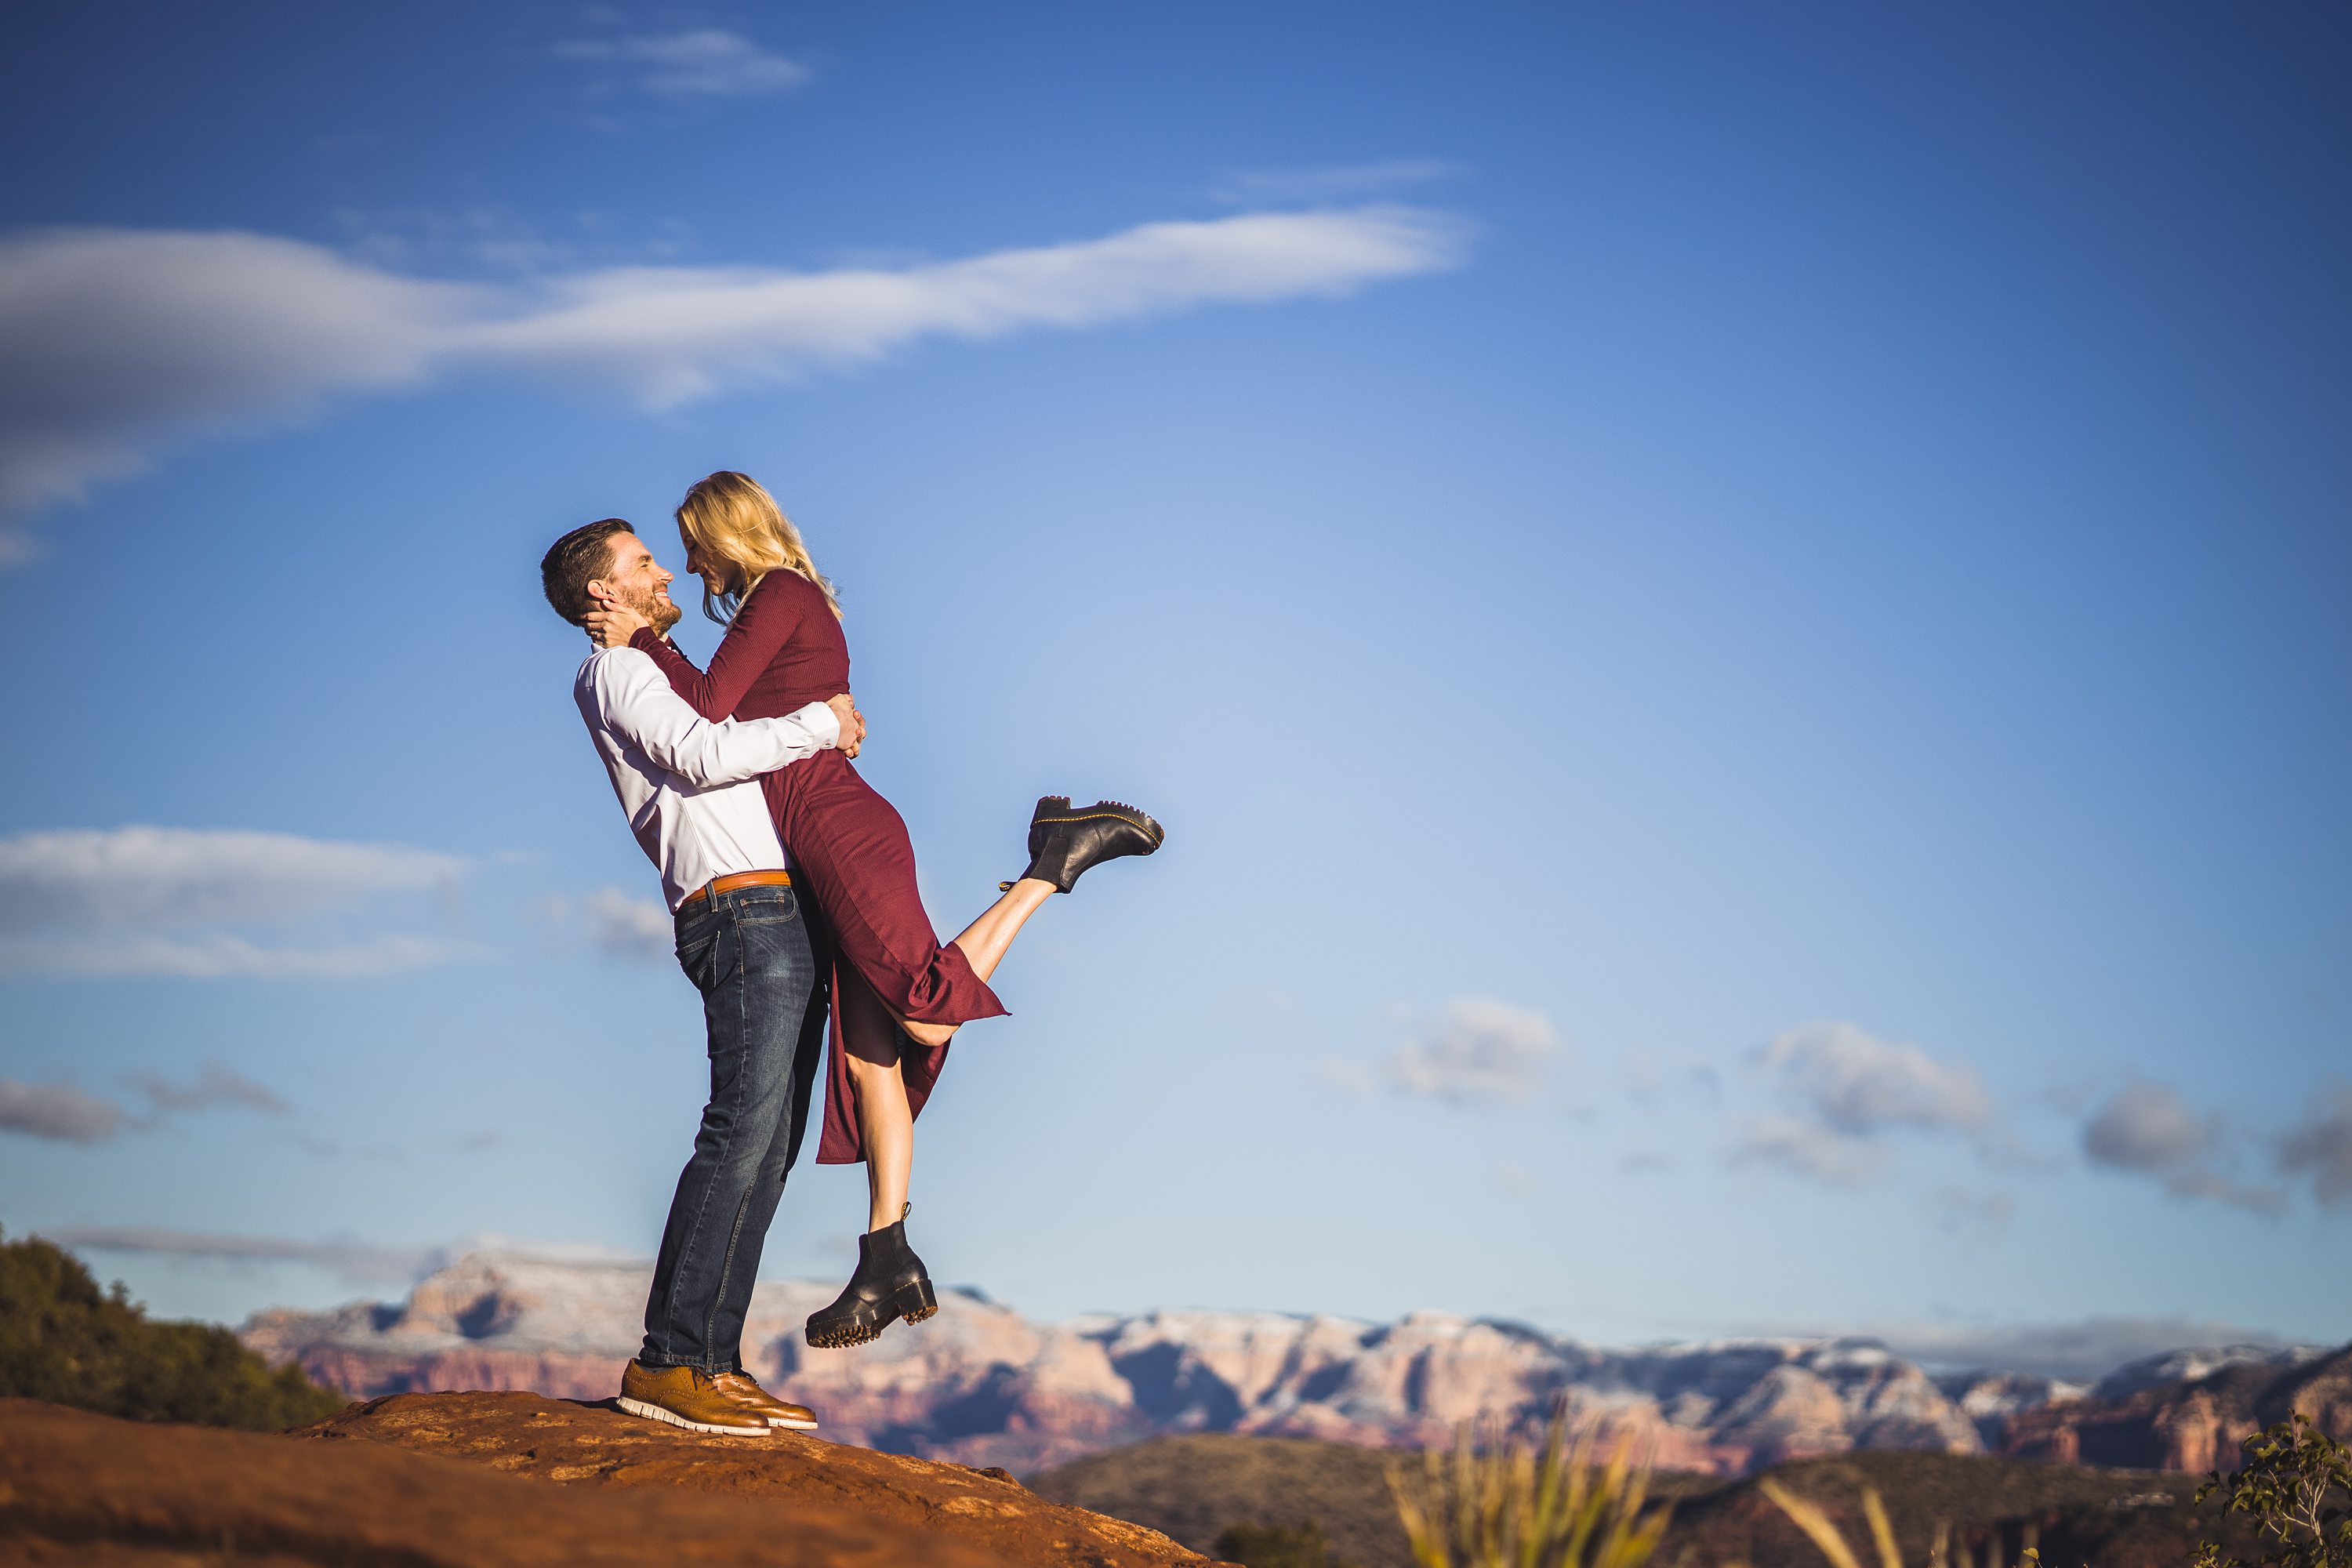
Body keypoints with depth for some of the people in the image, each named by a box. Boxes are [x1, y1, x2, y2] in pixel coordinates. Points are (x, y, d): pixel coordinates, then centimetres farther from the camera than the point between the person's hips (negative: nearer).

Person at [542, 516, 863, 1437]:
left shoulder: (663, 683, 31)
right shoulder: (614, 674, 1)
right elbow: (705, 755, -14)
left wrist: (827, 734, 24)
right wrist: (820, 722, -6)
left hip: (783, 921, 10)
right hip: (743, 911, -10)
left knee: (768, 1151, 3)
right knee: (742, 1132, -18)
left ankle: (714, 1362, 2)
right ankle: (668, 1362, -19)